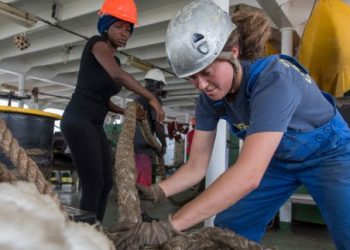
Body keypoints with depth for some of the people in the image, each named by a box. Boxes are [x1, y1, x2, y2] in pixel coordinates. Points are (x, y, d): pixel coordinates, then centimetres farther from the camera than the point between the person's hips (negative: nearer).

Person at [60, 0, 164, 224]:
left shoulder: (115, 60, 18)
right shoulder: (96, 43, -6)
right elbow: (118, 75, -25)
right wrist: (152, 98, -23)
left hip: (95, 125, 9)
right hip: (78, 120, -9)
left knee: (106, 183, 8)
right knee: (93, 184, -12)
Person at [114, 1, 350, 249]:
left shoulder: (273, 79, -36)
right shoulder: (210, 97, -16)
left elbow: (248, 175, -46)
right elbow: (196, 166, -12)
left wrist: (170, 226, -48)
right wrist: (157, 192, -30)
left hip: (328, 153, -4)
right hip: (276, 159, 5)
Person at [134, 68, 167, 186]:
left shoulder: (136, 99, 21)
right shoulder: (154, 98, -4)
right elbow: (157, 124, -10)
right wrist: (164, 145, 4)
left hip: (130, 146, 9)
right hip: (143, 147, -9)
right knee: (142, 186, -10)